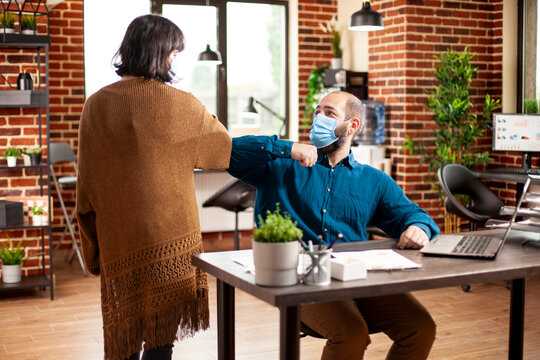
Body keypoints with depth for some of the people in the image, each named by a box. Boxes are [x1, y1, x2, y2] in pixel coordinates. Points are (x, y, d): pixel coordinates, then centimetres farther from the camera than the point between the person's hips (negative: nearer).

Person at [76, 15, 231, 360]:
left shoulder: (97, 105, -2)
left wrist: (93, 249, 11)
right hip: (171, 238, -2)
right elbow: (224, 146, 8)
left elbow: (87, 184, 3)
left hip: (118, 238, 3)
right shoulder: (181, 105, -8)